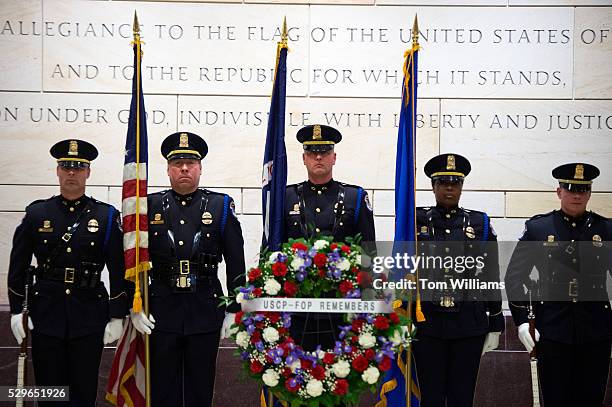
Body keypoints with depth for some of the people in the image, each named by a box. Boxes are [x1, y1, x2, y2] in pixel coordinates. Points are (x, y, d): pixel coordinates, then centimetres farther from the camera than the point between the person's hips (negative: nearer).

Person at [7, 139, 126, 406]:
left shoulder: (106, 216, 0)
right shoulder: (36, 213, 4)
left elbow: (118, 270, 0)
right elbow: (18, 266, 7)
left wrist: (117, 317, -2)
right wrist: (16, 311, 3)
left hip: (89, 316, -1)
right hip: (46, 314, 1)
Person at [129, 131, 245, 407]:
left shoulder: (220, 206, 3)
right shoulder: (151, 206, 4)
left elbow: (236, 263, 3)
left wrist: (233, 311, 0)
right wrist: (135, 308, -1)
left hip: (205, 311, 0)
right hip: (161, 311, 0)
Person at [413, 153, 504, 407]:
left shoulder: (480, 223, 6)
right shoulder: (416, 222, 3)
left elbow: (491, 277, 7)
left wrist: (495, 324, 5)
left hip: (469, 324, 1)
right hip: (426, 322, -1)